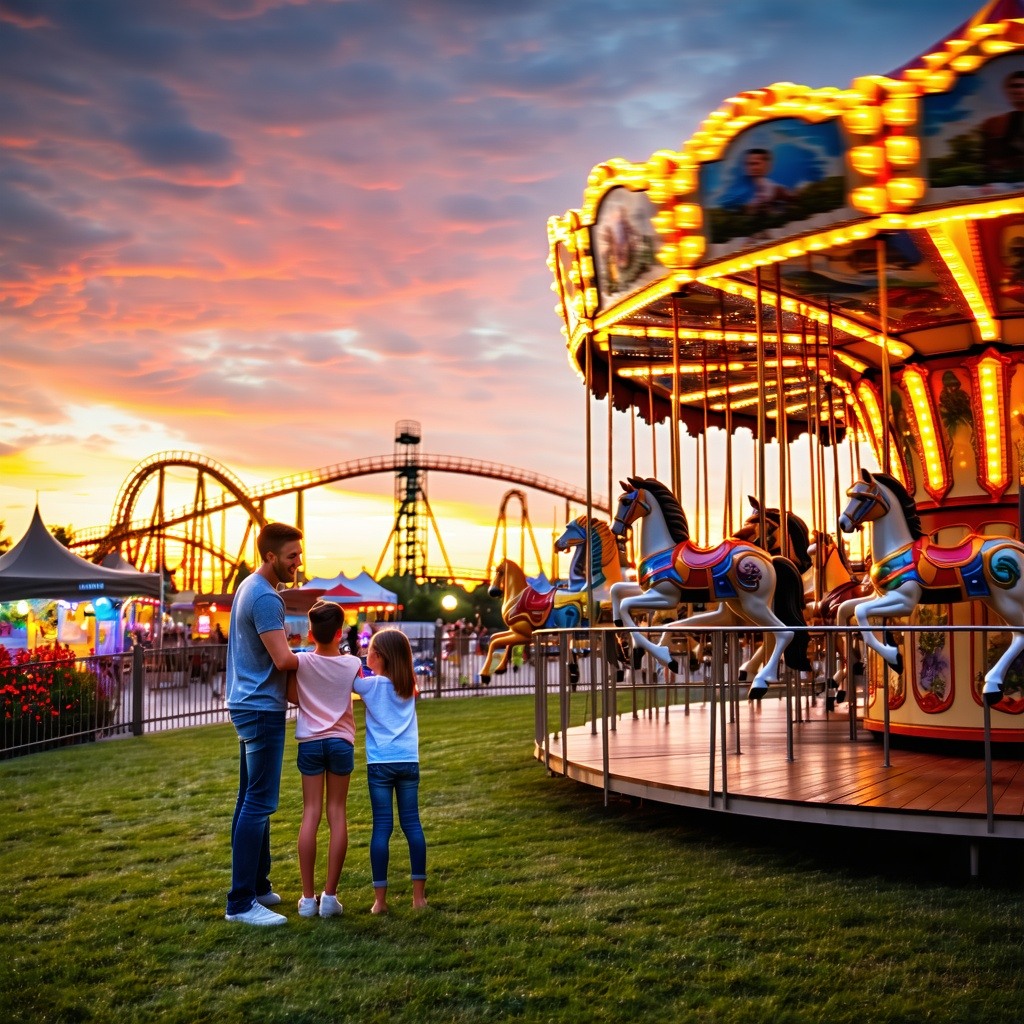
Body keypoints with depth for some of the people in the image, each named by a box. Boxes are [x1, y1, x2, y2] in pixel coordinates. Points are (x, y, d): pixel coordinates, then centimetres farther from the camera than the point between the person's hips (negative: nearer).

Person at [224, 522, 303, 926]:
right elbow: (283, 660, -23)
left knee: (251, 799, 15)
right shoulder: (265, 597, -18)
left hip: (249, 706, 11)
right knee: (259, 804, -8)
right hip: (262, 710, -11)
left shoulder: (249, 587, 14)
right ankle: (241, 902, -6)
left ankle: (257, 885, 24)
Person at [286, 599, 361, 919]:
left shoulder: (301, 661, -7)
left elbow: (292, 696, 4)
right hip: (341, 742, 0)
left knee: (311, 814, 3)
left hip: (310, 742, 0)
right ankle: (330, 895, 5)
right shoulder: (352, 664, -4)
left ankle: (308, 897, 3)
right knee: (337, 814, 5)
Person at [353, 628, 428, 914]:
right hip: (408, 762, 3)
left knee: (382, 827, -1)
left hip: (380, 764, -3)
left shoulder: (371, 684, -4)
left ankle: (380, 899, 0)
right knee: (412, 824, 7)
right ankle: (419, 895, 8)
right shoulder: (409, 686, 8)